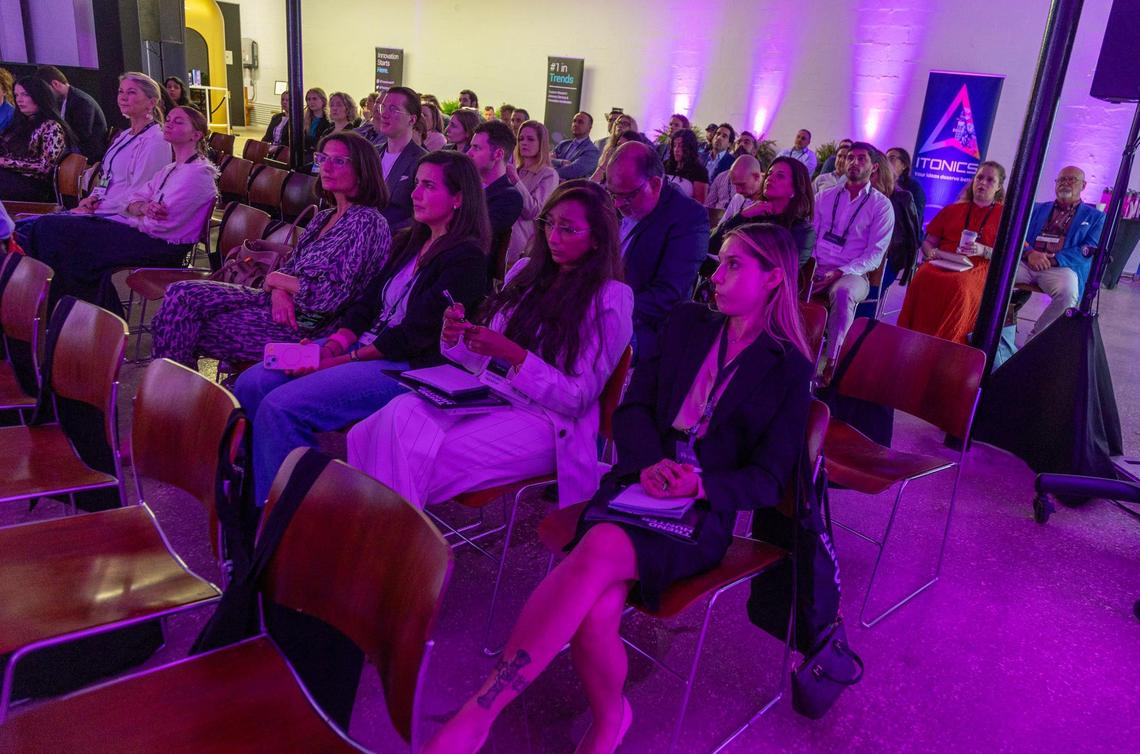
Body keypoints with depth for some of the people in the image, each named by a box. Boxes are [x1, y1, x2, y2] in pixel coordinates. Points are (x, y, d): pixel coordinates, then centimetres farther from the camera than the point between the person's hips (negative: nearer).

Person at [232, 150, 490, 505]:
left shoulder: (466, 259, -11)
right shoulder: (410, 243, 17)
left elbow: (415, 335, -17)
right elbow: (367, 304, 13)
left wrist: (342, 359, -16)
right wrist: (332, 344, -5)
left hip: (408, 367, -9)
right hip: (364, 348, 9)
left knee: (280, 407, -22)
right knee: (250, 385, -4)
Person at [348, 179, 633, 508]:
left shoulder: (611, 298, -4)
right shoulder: (526, 271, 13)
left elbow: (579, 398, -9)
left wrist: (513, 354, -20)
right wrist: (455, 337, -6)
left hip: (544, 423, -6)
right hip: (486, 399, 6)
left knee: (417, 458, -26)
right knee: (400, 414, -22)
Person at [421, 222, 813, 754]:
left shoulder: (790, 369, 7)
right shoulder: (687, 324, 17)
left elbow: (767, 480, 2)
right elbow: (632, 406, 10)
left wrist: (702, 485, -18)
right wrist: (649, 462, -10)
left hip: (707, 510, -3)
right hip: (640, 484, 3)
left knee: (598, 551, -34)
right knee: (595, 613, -28)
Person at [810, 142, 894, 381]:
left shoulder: (881, 205, 4)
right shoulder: (825, 197, 16)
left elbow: (875, 254, -3)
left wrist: (839, 273, -17)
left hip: (852, 274, -3)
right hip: (815, 269, 3)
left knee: (842, 291, -39)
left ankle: (832, 365, -38)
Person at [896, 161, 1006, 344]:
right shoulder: (952, 209, 25)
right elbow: (928, 242, 22)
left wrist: (983, 250, -10)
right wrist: (930, 252, -2)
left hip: (978, 268, -2)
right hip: (944, 263, 2)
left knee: (960, 285, -40)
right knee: (923, 278, -35)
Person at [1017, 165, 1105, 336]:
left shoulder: (1095, 217, 18)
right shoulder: (1037, 208, 26)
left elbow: (1089, 250, 3)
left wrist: (1054, 259, -12)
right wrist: (1029, 253, -11)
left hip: (1062, 267, -2)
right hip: (1027, 262, 2)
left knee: (1068, 292, -37)